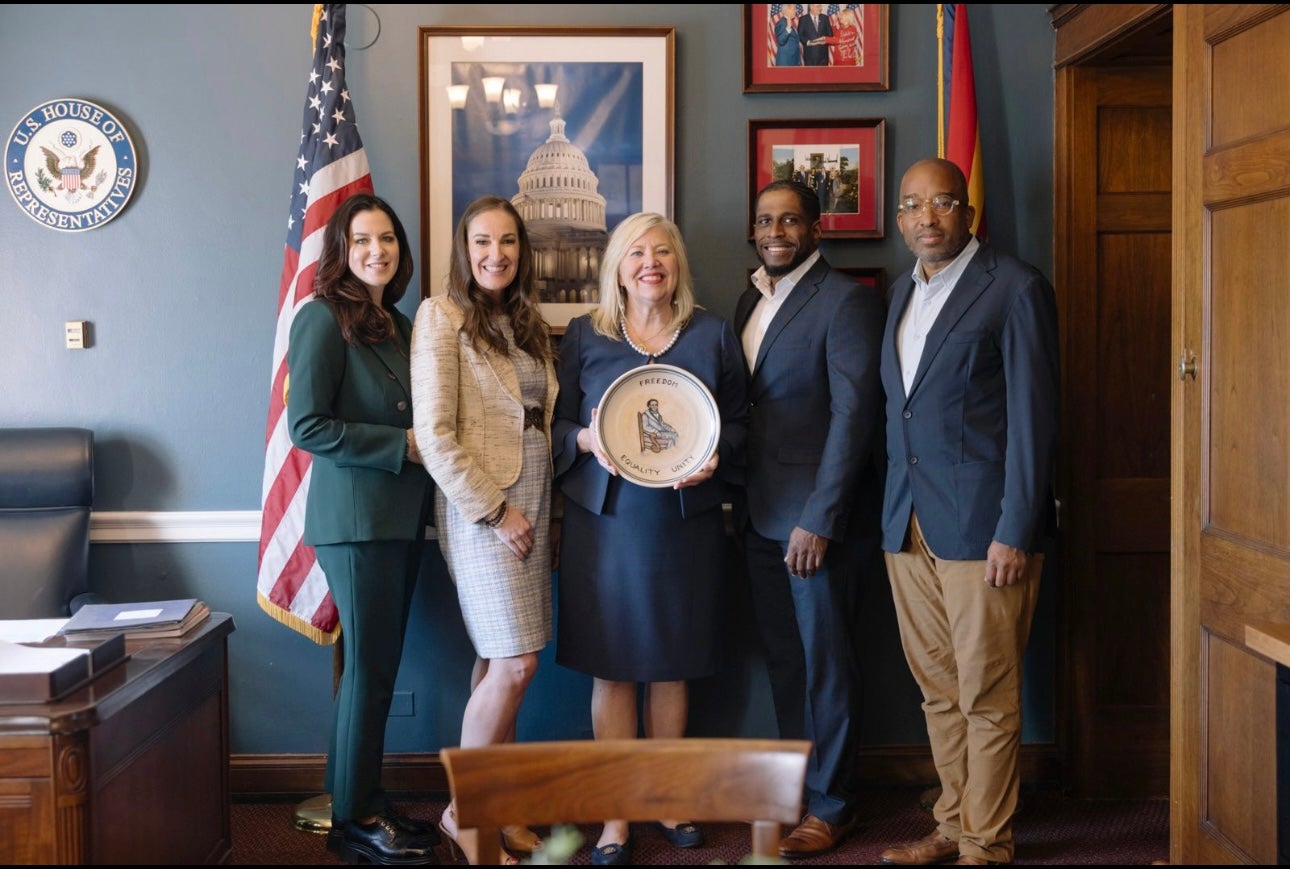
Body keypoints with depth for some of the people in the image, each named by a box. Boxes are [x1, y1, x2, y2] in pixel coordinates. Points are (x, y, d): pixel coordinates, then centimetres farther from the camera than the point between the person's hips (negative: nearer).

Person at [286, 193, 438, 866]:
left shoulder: (397, 324, 14)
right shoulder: (324, 318, -10)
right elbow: (306, 426, -16)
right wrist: (403, 444, -15)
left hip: (402, 515, 8)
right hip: (355, 514, -8)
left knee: (377, 664, 12)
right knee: (370, 666, -2)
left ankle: (359, 803, 23)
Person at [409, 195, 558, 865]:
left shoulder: (528, 324, 15)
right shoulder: (442, 316, -6)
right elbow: (434, 433, -13)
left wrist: (546, 510, 6)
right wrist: (494, 511, -14)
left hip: (531, 502, 7)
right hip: (478, 507, -6)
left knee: (499, 663, 9)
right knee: (515, 664, -9)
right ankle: (463, 812, 7)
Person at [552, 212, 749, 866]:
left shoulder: (713, 334, 7)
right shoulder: (584, 335, 5)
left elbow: (738, 422, 9)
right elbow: (557, 424, 6)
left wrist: (714, 457, -11)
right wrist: (587, 440, -15)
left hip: (686, 519, 1)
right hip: (605, 518, -1)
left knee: (672, 666, 9)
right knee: (611, 667, 2)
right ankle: (616, 816, 12)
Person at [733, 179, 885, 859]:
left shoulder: (846, 299, -10)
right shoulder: (750, 302, 14)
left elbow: (854, 413, -16)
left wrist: (819, 519, -19)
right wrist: (738, 500, 8)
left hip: (818, 519, -7)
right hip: (760, 515, 7)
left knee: (825, 661, 3)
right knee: (783, 657, 14)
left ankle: (831, 803, 16)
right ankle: (792, 784, 27)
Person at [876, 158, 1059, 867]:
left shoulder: (1015, 288, -5)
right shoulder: (903, 294, 17)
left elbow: (1032, 416, -10)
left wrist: (1015, 532, -15)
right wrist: (895, 512, 10)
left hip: (981, 527, -6)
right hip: (909, 527, 6)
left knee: (987, 698, 1)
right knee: (938, 691, 13)